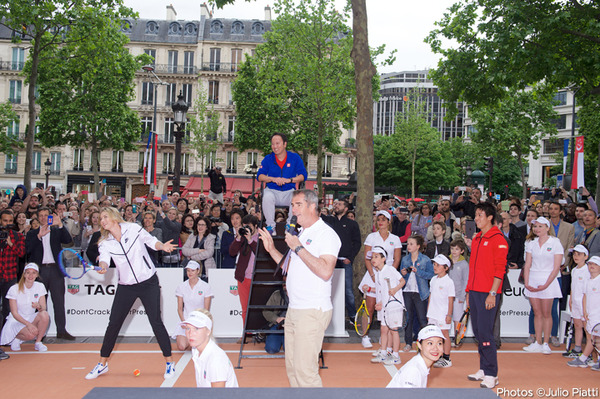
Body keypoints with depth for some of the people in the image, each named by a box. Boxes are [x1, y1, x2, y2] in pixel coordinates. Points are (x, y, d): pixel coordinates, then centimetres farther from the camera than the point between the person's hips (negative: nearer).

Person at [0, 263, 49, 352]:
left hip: (32, 318, 4)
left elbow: (43, 308, -4)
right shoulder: (14, 289, -12)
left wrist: (39, 306, -30)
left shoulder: (40, 286, -2)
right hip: (16, 321, -4)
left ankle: (38, 342, -12)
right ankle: (16, 338, 1)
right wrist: (28, 324, -28)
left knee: (45, 315, -30)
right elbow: (14, 313, -14)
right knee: (31, 334, -34)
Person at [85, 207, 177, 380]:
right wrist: (102, 267, -38)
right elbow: (104, 258, -16)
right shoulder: (105, 243, 1)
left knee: (156, 322, -6)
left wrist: (162, 246, -15)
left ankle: (169, 362, 7)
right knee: (113, 324, 4)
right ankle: (102, 364, 23)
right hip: (126, 286, 3)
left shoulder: (133, 229, -6)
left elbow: (151, 241, 5)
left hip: (148, 283, -3)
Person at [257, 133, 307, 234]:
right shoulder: (268, 159, 5)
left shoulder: (295, 158, 4)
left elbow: (303, 175, -3)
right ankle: (270, 226, -20)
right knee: (267, 197, -35)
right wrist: (273, 179, -20)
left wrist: (288, 180, -19)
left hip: (289, 192, 0)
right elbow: (259, 176, -2)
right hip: (272, 191, 0)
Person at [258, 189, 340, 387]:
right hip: (294, 310, 9)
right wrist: (271, 249, 16)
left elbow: (325, 272, -24)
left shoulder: (326, 234, -10)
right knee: (292, 367, 14)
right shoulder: (301, 233, 18)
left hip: (313, 311, -9)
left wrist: (298, 248, -20)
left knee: (305, 370, -9)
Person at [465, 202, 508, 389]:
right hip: (474, 291, 8)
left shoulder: (497, 239, -8)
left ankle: (491, 375, 0)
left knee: (485, 333, -8)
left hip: (487, 293, -8)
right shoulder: (477, 238, 16)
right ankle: (483, 369, 20)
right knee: (477, 331, 10)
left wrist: (492, 293, -17)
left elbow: (500, 269, -12)